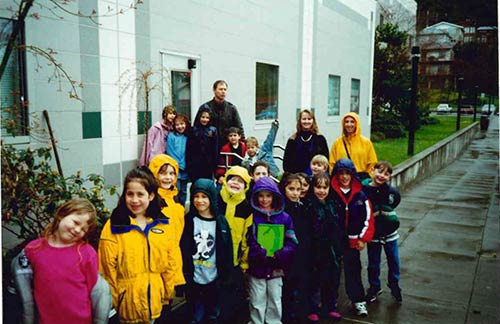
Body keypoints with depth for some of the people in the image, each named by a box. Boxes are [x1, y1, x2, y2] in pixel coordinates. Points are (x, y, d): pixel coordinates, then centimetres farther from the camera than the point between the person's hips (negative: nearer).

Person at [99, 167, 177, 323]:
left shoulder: (163, 225, 1)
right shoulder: (114, 226, -9)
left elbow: (170, 263, 7)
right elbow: (108, 267, -7)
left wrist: (168, 293, 8)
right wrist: (112, 299, -6)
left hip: (155, 298, 3)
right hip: (128, 299, -3)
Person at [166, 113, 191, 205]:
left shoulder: (187, 137, 5)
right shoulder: (171, 136, -4)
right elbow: (170, 153, -8)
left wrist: (185, 165, -7)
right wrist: (179, 165, -10)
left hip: (185, 170, 4)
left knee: (183, 191, 12)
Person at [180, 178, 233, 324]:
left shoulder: (221, 221, -2)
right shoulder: (189, 221, -4)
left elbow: (227, 250, 0)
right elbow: (183, 249, -4)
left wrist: (225, 274, -2)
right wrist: (184, 274, -8)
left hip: (214, 279, 1)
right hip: (193, 279, -1)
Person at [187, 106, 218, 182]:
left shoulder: (213, 131, 4)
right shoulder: (193, 130, 2)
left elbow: (215, 149, 3)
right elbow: (188, 148, 0)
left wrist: (215, 164, -2)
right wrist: (188, 165, -4)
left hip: (208, 164, 1)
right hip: (195, 164, -1)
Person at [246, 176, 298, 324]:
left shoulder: (285, 217, 2)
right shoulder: (252, 216, -3)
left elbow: (292, 242, -1)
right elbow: (249, 242, -10)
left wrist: (279, 256, -15)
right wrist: (262, 255, -21)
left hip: (277, 269, 2)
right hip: (257, 268, -2)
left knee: (275, 301, 16)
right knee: (257, 303, 10)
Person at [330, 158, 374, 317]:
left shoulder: (360, 195, 0)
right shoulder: (331, 193, -8)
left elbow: (368, 218, 3)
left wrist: (363, 239, 0)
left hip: (353, 241, 1)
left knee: (353, 270, 6)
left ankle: (358, 300, 17)